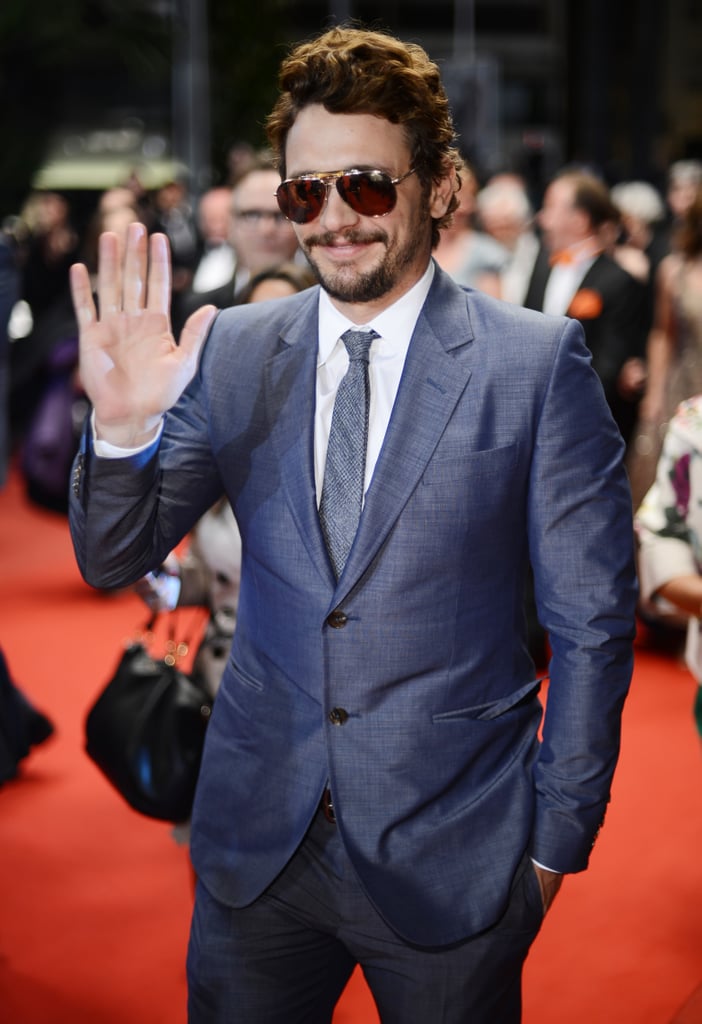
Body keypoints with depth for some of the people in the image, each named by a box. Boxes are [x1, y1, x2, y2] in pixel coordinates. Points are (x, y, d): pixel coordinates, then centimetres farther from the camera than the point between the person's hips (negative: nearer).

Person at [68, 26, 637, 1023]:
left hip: (450, 860, -3)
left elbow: (592, 622, -5)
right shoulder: (231, 351, 0)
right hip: (255, 840, 3)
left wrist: (556, 840, -4)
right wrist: (123, 422, -19)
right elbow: (114, 559, 1)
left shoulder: (538, 362, -9)